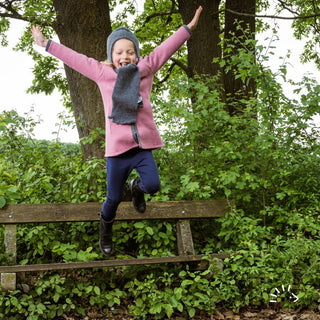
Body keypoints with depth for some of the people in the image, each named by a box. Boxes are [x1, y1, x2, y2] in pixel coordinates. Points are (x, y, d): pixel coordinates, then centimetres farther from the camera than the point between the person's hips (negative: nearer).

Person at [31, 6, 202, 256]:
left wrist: (189, 27, 7)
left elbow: (166, 48, 8)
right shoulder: (102, 73, 7)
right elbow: (73, 58, 12)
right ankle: (106, 230, 36)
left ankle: (137, 187, 19)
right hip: (116, 148, -1)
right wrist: (45, 44, 18)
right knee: (114, 198, 6)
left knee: (152, 185, -20)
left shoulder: (145, 69, 8)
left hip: (143, 146, 1)